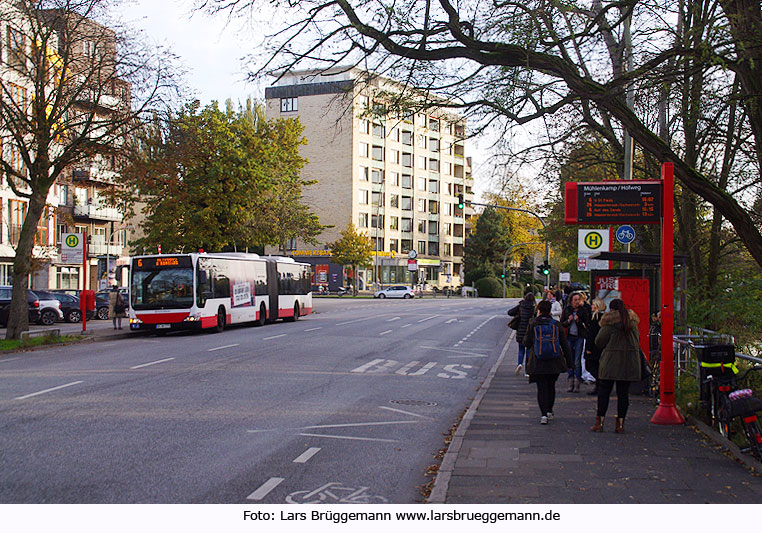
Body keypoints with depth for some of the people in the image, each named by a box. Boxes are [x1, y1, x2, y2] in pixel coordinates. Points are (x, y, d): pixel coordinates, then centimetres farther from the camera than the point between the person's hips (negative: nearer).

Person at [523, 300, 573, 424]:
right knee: (551, 386, 20)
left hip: (538, 363, -2)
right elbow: (565, 345, 2)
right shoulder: (556, 325, -1)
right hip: (554, 362, 2)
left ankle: (544, 414, -7)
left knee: (541, 388, 3)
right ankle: (549, 411, 28)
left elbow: (526, 343, -1)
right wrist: (569, 361, 9)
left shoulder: (533, 324, -7)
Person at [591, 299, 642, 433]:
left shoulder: (610, 324, -8)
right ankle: (620, 423, 7)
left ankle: (600, 422, 4)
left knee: (604, 391, 3)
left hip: (611, 361, -4)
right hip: (630, 362, 5)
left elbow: (599, 342, -5)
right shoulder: (633, 322, 9)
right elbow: (637, 340, 18)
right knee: (623, 392, 7)